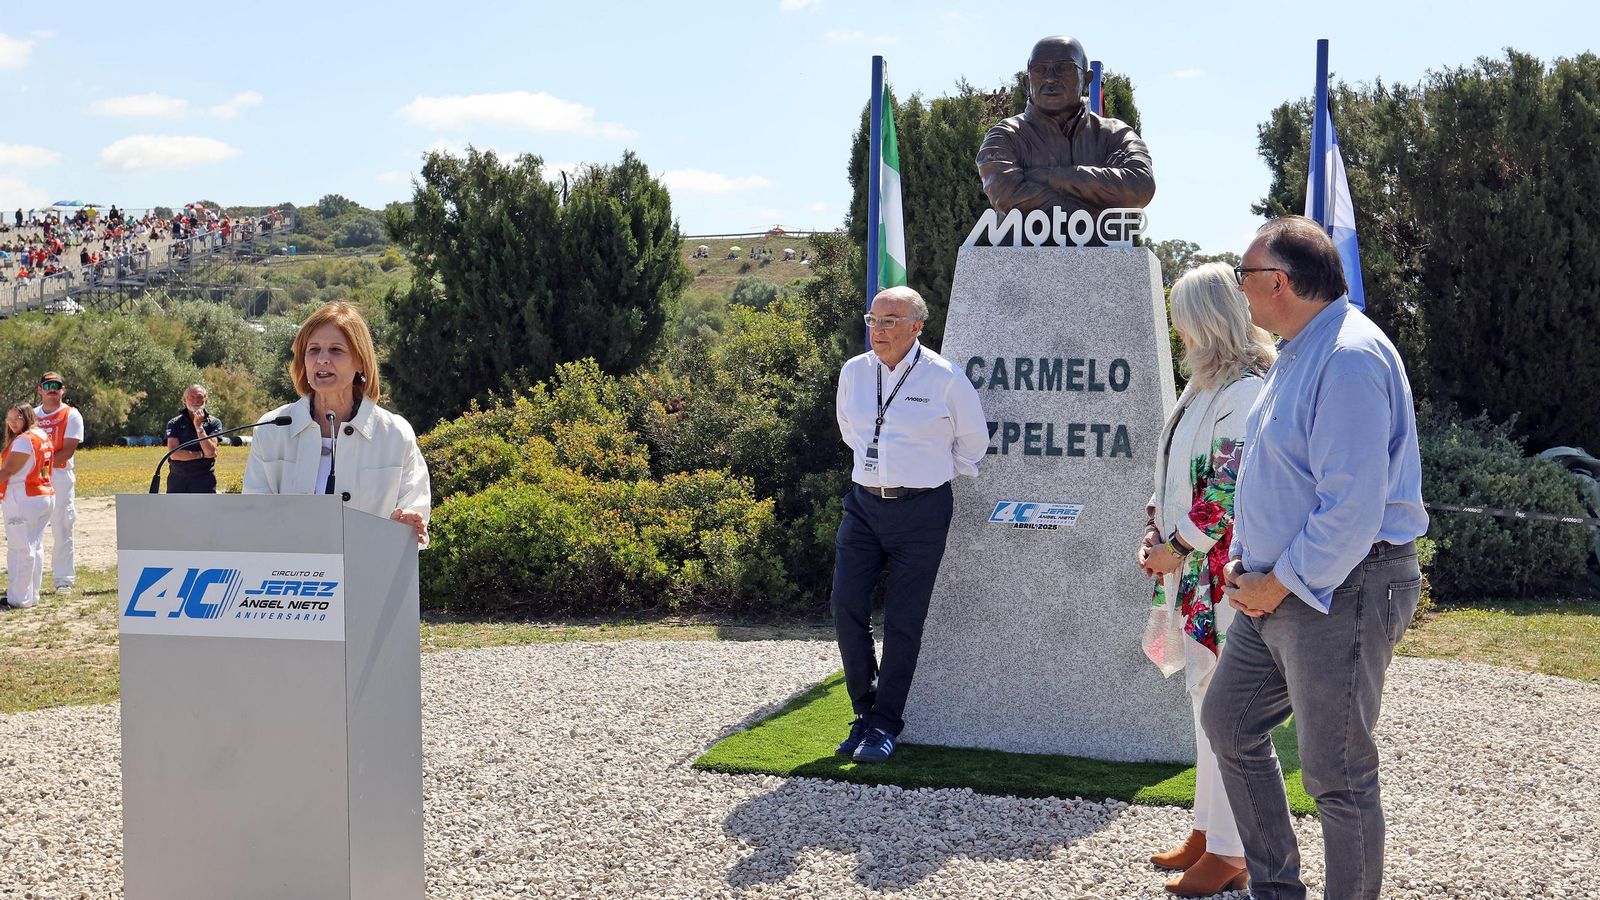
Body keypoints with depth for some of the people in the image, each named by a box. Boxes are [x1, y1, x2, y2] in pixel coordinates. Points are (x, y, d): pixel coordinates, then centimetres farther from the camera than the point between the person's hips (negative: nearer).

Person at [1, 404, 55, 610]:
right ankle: (32, 595, 18)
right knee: (35, 548, 13)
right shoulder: (43, 437, 14)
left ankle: (19, 599, -4)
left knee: (20, 548, -6)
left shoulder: (23, 440, -13)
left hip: (24, 500, -9)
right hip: (46, 496, 9)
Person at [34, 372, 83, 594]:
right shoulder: (32, 415, 14)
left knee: (62, 530, -3)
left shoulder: (71, 415, 0)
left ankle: (64, 580, 2)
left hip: (60, 477, -4)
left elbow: (68, 451, -9)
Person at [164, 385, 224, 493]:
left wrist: (199, 426, -12)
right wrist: (202, 454, -8)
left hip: (203, 480, -1)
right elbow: (174, 454, -7)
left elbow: (211, 451, -9)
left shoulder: (214, 423, 5)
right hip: (178, 479, 2)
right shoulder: (174, 423, 6)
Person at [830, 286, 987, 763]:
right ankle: (865, 710, 14)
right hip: (863, 504, 4)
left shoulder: (945, 379, -8)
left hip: (920, 512, -4)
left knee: (903, 622, 0)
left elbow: (973, 442, 7)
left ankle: (885, 725, 11)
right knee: (847, 609, -4)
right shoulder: (853, 372, 5)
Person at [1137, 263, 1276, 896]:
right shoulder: (1204, 386, 15)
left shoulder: (1246, 391, -16)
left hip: (1226, 576, -10)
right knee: (1206, 702, 16)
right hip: (1192, 577, 10)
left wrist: (1178, 548, -14)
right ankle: (1207, 830, 27)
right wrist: (1156, 531, 8)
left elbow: (1231, 490, -21)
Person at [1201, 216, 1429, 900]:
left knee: (1336, 774, -2)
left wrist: (1279, 584, -17)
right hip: (1277, 587, 11)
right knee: (1229, 723, 18)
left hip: (1340, 589, -11)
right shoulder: (1296, 352, 12)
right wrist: (1242, 558, 11)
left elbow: (1353, 509, -26)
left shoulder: (1349, 357, -21)